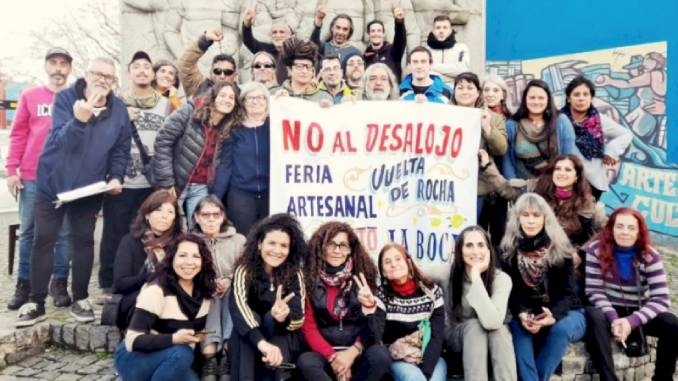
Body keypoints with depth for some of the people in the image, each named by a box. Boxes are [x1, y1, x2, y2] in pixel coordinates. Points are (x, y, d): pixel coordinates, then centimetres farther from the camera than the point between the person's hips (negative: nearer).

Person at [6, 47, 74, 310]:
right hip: (32, 177, 1)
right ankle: (24, 284, 17)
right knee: (28, 232, 8)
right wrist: (11, 170, -1)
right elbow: (18, 135, 7)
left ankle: (60, 283, 14)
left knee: (63, 233, 5)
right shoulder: (29, 97, 8)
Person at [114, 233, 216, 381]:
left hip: (169, 362, 6)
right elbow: (133, 341, -26)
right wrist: (174, 339, -37)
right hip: (135, 359, -6)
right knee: (181, 354, -33)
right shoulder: (155, 291, -21)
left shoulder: (204, 291, -3)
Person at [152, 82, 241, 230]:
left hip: (201, 188, 4)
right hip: (175, 183, -4)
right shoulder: (189, 112, -9)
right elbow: (163, 142, -13)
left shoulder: (228, 129, 5)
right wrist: (166, 182, -16)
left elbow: (220, 163, 10)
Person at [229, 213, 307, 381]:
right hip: (249, 340, 0)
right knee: (250, 317, -30)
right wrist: (262, 343, -47)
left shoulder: (295, 274, -7)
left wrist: (282, 317, -42)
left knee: (271, 318, -29)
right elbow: (237, 306, -31)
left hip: (283, 340, 0)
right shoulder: (245, 270, -13)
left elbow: (299, 318, -17)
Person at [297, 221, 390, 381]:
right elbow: (308, 327, -2)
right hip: (323, 352, -1)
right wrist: (332, 356, -14)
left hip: (356, 352, 1)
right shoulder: (309, 278, 0)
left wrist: (353, 352, -13)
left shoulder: (362, 275, 3)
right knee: (305, 362, -33)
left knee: (379, 356, -30)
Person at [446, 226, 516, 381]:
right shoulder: (448, 274, -16)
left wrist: (476, 276, -36)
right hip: (456, 336, 0)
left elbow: (492, 322, -36)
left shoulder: (501, 279, -20)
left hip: (493, 340, 0)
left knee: (499, 328, -33)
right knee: (474, 325, -34)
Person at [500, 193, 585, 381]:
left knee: (560, 328, -33)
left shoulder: (560, 248, -7)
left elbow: (568, 291, -10)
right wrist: (522, 314, -27)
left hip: (564, 313, -1)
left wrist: (554, 315, -31)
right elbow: (511, 291, -5)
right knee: (518, 326, -31)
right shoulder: (509, 249, -2)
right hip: (526, 314, 1)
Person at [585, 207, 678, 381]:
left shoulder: (650, 255, -8)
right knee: (594, 317, -35)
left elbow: (661, 298, -14)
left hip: (638, 313, 2)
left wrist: (632, 321, -28)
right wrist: (613, 318, -28)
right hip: (610, 311, -2)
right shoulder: (597, 250, -11)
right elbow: (594, 291, -11)